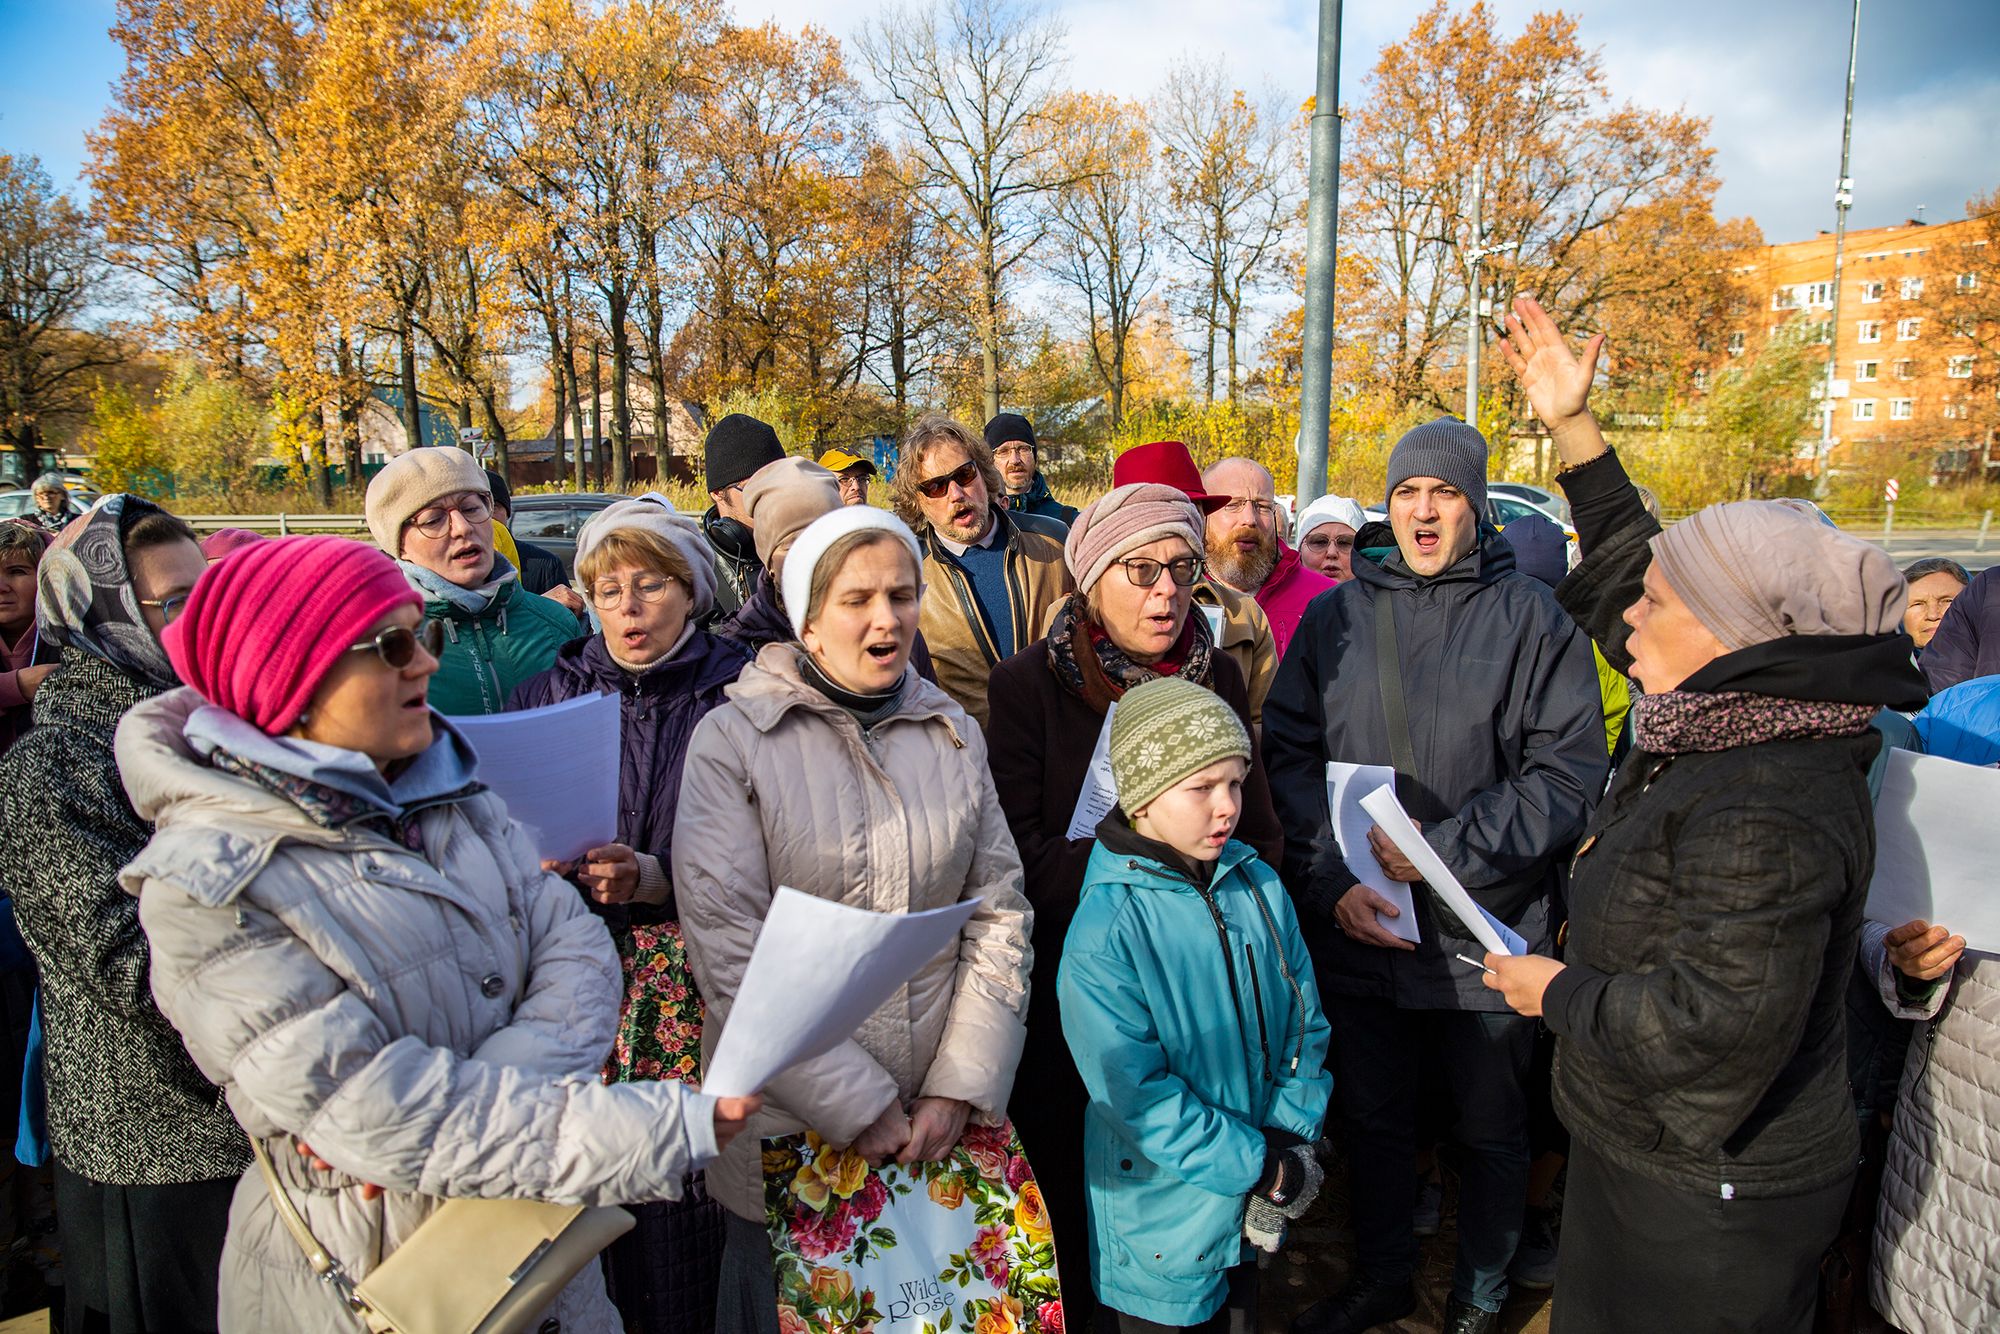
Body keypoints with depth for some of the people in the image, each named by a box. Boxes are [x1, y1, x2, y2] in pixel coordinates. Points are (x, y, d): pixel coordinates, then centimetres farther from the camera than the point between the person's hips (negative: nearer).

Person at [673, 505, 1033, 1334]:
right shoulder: (732, 740, -9)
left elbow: (1000, 913, 3)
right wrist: (855, 1108, -14)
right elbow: (730, 955, -14)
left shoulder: (955, 734, 4)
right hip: (790, 1129, -3)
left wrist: (960, 1087, -5)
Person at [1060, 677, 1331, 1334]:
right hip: (1164, 1218, -5)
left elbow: (1305, 1022, 2)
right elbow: (1136, 1095, -22)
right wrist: (1259, 1168, -18)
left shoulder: (1260, 887, -6)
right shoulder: (1104, 932, -23)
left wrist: (1289, 1141, -8)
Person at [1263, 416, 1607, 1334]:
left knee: (1489, 1130, 17)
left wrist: (1443, 849, -20)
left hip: (1487, 933, -2)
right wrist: (1331, 880, -12)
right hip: (1355, 926, 3)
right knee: (1372, 1115, 20)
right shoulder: (1335, 616, 2)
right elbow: (1289, 753, -1)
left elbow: (1569, 775, -12)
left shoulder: (1532, 619, -6)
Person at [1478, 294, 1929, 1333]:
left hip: (1707, 1202, -9)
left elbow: (1717, 1025, -33)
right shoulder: (1742, 724, -2)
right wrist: (1571, 426, 8)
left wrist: (1559, 992, -17)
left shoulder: (1763, 815, -30)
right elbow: (1625, 569, 8)